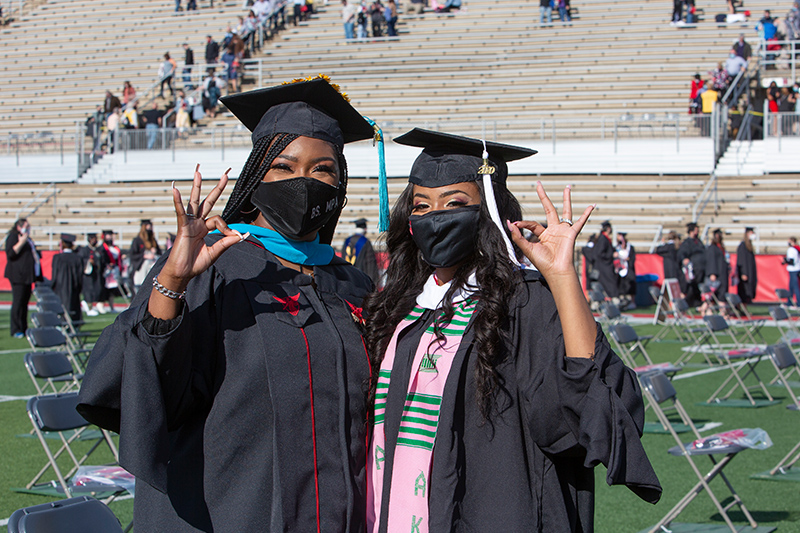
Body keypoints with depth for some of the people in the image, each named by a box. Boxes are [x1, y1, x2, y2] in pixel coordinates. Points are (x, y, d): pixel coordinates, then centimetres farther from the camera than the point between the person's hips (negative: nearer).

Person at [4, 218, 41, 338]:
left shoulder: (27, 238, 22)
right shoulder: (13, 237, -5)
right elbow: (10, 253, -16)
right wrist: (21, 242, -22)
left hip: (27, 276, 9)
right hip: (18, 275, -9)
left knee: (24, 302, 8)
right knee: (18, 302, -9)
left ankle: (23, 328, 11)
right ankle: (16, 330, -8)